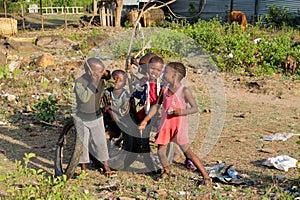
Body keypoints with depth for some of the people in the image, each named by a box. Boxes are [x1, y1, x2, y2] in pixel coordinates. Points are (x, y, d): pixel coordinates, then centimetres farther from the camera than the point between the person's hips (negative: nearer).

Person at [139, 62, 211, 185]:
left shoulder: (184, 91, -10)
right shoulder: (165, 90, 7)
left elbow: (195, 108, -10)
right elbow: (156, 106, 15)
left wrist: (182, 111, -27)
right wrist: (146, 120, 12)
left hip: (179, 126, -6)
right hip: (165, 125, 6)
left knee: (188, 152, -6)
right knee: (160, 150, 8)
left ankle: (206, 176, -1)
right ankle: (166, 171, 33)